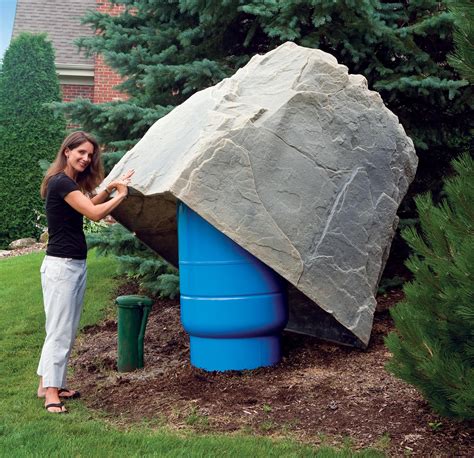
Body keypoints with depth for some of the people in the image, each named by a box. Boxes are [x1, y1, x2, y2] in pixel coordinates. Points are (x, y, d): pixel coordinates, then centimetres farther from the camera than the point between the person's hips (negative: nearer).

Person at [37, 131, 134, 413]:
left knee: (69, 330, 13)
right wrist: (120, 195, -7)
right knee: (59, 330, -6)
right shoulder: (61, 182, -15)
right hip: (61, 265, -10)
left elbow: (89, 206, 24)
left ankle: (50, 383, 22)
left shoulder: (72, 183, 15)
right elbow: (94, 213, -20)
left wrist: (110, 188, 12)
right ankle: (51, 392, 1)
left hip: (77, 265, 10)